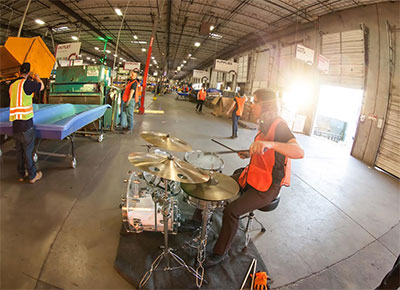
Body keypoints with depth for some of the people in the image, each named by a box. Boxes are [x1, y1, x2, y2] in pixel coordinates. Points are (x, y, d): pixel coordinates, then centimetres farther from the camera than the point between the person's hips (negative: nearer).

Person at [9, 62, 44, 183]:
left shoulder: (12, 86, 10)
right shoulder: (27, 83, -11)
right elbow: (42, 86, 4)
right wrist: (37, 78, 26)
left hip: (15, 125, 7)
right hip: (26, 124, -6)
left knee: (19, 151, 14)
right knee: (28, 151, 2)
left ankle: (22, 175, 25)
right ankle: (32, 176, 13)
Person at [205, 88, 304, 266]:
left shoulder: (279, 126, -22)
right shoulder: (265, 124, 8)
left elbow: (299, 153, -39)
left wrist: (269, 144, -53)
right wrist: (250, 154, 4)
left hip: (266, 188, -9)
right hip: (252, 176, 9)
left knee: (231, 211, -20)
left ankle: (220, 253, 3)